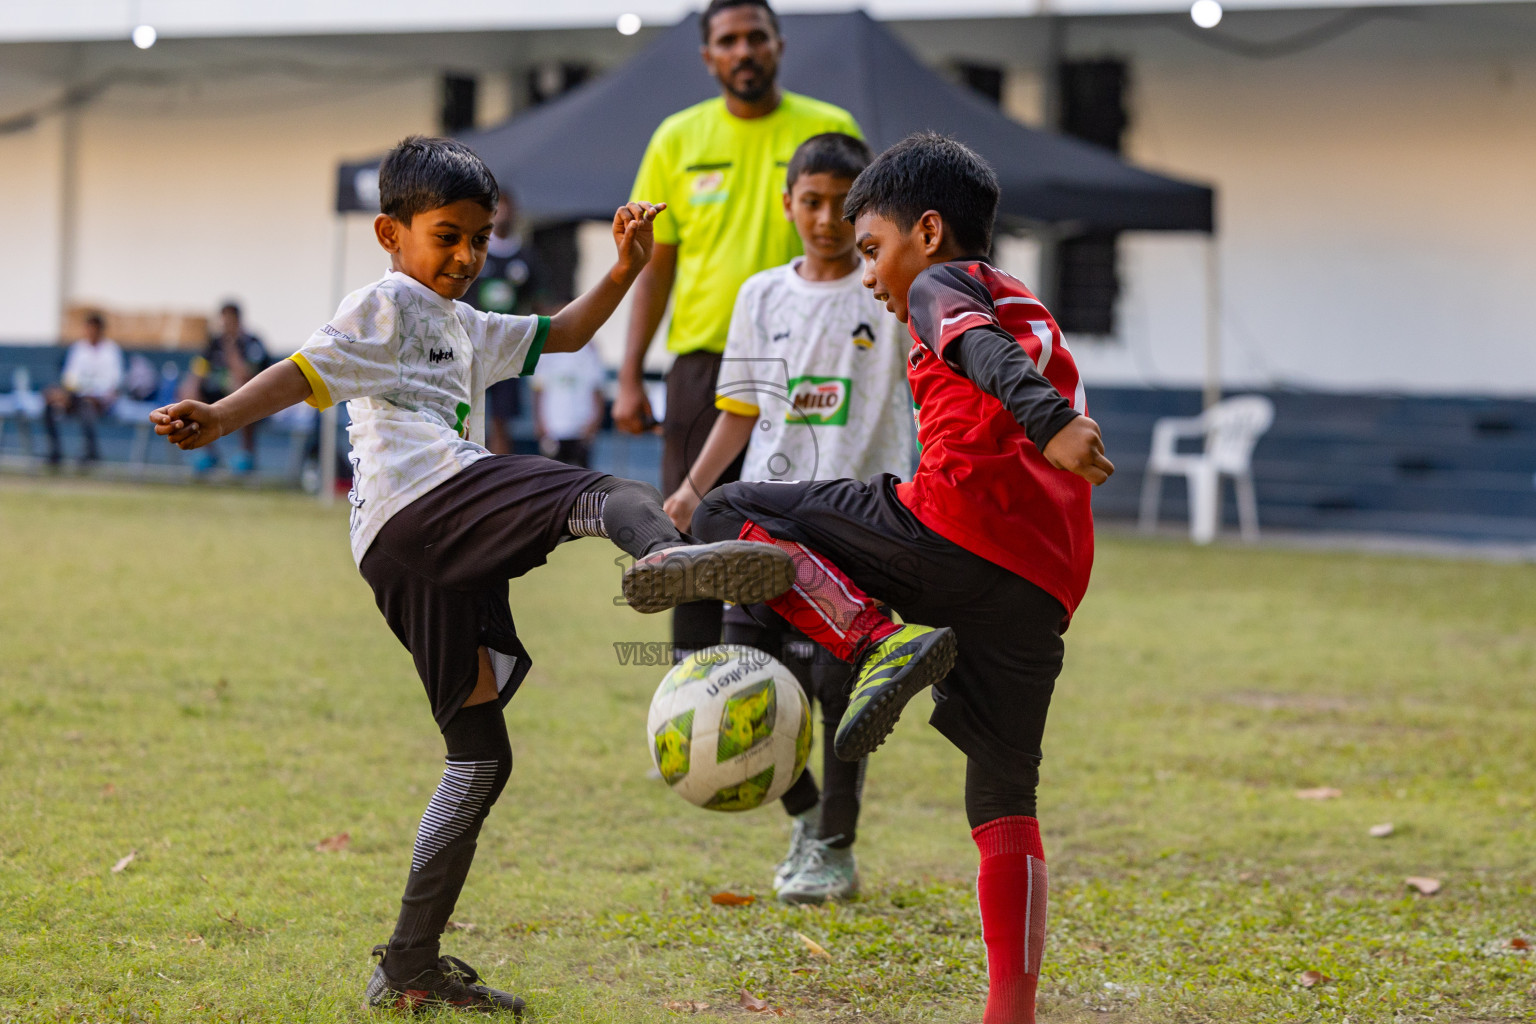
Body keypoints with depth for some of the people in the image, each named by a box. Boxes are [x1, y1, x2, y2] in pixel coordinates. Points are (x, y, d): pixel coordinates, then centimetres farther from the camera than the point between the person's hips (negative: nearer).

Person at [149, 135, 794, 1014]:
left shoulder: (466, 330, 36)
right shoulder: (384, 306, 9)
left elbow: (564, 336, 40)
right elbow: (306, 371, -6)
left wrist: (625, 271, 23)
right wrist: (219, 418, -23)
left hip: (419, 562, 9)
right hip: (424, 507, -9)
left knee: (480, 758, 12)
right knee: (620, 497, -26)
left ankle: (410, 968, 13)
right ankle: (665, 557, -64)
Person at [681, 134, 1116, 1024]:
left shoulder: (943, 286, 9)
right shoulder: (1038, 318, 34)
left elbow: (983, 348, -12)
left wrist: (1042, 419, -31)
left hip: (953, 523, -7)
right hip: (1045, 583, 7)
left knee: (730, 515, 6)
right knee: (1005, 794, 13)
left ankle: (883, 645, -13)